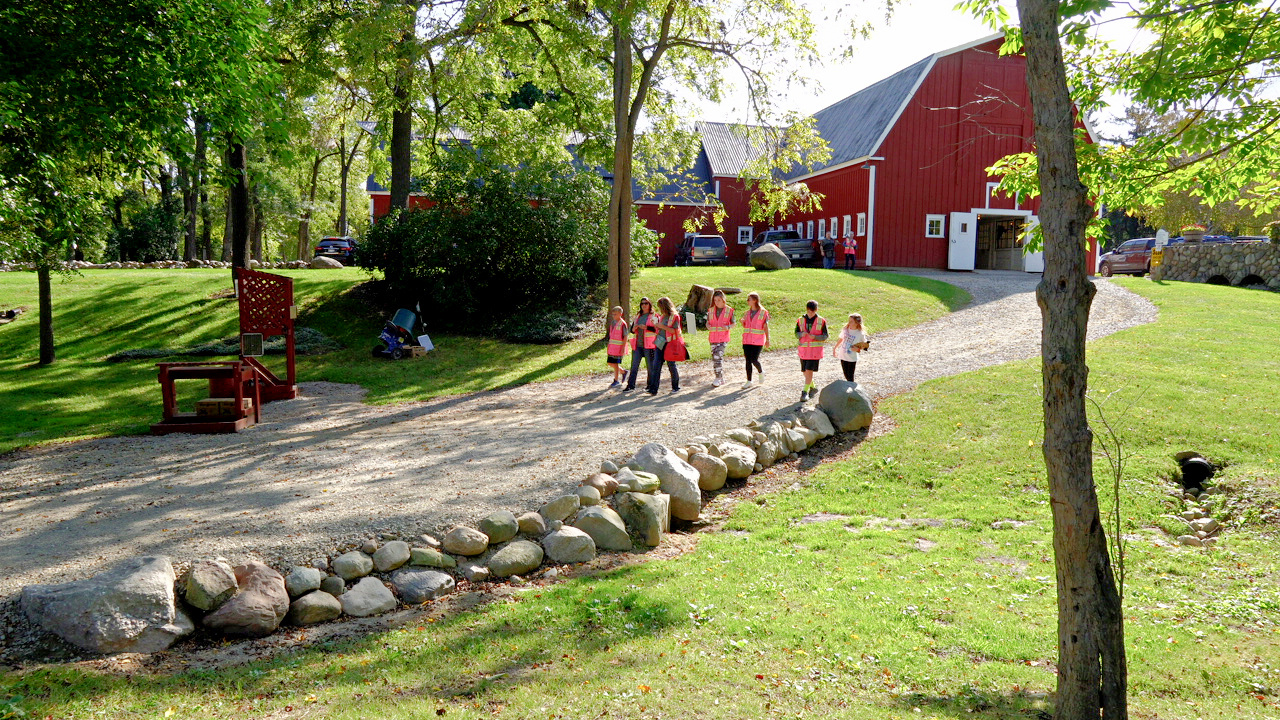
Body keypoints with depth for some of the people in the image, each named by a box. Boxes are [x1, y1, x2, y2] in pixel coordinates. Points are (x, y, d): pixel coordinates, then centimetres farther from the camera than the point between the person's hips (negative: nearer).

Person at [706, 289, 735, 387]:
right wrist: (708, 327, -10)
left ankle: (718, 378, -9)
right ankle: (722, 378, 18)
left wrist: (728, 327, -18)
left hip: (723, 338, -4)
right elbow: (708, 322, 14)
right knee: (714, 358, 5)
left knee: (717, 356, -17)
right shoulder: (711, 311, 7)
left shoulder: (729, 310, -2)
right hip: (713, 338, 5)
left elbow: (733, 323, 3)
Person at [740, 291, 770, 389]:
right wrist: (742, 322, -4)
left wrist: (767, 340, -7)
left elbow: (766, 327, -3)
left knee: (754, 360, -9)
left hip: (758, 340, -5)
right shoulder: (747, 312, 12)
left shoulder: (763, 312, -3)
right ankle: (749, 381, 9)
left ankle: (761, 372, 22)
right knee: (748, 360, 2)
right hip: (747, 340, 5)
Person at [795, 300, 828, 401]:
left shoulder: (821, 321, -4)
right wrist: (802, 334, -16)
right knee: (805, 371, 10)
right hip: (803, 349, 4)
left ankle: (805, 392, -10)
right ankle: (813, 387, 33)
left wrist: (815, 337, -19)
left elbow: (825, 336, -1)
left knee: (809, 370, -13)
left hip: (815, 350, -4)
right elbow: (796, 334, 7)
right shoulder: (801, 320, 4)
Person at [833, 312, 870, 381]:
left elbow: (865, 345, -2)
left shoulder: (860, 334, -14)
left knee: (850, 378, -2)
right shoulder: (845, 329, -2)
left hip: (852, 358, -4)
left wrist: (858, 349, -20)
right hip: (843, 356, 4)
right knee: (846, 376, 12)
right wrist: (835, 348, 24)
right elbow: (841, 339, 15)